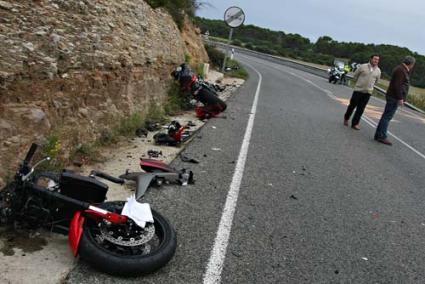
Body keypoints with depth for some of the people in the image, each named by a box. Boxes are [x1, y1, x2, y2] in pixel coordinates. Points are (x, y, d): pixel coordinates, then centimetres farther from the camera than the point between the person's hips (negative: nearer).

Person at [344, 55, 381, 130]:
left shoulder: (378, 71, 3)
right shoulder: (363, 66, -6)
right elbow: (355, 75, 5)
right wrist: (359, 83, 10)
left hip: (368, 92, 2)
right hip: (358, 90, -2)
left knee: (361, 109, 3)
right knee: (352, 105, 6)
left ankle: (355, 123, 11)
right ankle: (346, 118, 28)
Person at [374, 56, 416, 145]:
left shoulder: (402, 69, 18)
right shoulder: (401, 70, -15)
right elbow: (397, 85, -23)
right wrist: (400, 98, -23)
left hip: (393, 97, 11)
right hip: (394, 97, -11)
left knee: (386, 116, 11)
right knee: (387, 117, -9)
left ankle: (378, 135, 14)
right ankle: (382, 136, -8)